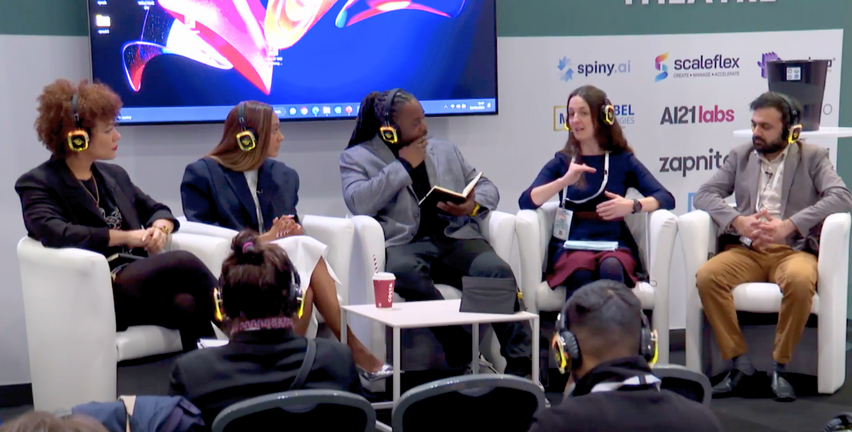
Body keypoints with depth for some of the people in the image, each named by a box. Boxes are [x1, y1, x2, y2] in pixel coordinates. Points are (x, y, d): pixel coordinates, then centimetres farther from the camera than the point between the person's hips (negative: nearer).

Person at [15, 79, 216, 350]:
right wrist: (125, 236, -16)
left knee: (187, 305, -29)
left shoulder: (114, 175, 20)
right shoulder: (38, 184, -2)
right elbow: (53, 233, -20)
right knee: (183, 262, -26)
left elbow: (157, 210, 26)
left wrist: (161, 227, -1)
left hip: (139, 279, 6)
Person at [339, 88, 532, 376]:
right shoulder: (357, 157, 12)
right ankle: (463, 355, -32)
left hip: (455, 236, 3)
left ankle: (520, 363, -29)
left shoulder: (445, 150, 26)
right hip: (403, 243, -3)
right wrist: (404, 166, -2)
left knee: (498, 271, -29)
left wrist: (474, 206, -2)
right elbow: (358, 203, -7)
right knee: (405, 272, -40)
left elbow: (487, 188, 23)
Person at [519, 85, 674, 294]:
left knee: (611, 267, -36)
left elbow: (666, 198, 0)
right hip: (571, 246, 0)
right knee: (581, 270, -36)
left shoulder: (623, 160, 11)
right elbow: (525, 202, -3)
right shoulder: (561, 162, 12)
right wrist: (564, 181, -17)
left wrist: (632, 205, -20)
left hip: (614, 244, 0)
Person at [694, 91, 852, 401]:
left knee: (800, 281, -37)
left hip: (793, 250, -2)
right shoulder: (740, 156, 17)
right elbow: (705, 194, 7)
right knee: (707, 277, -29)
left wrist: (789, 225, -20)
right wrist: (738, 221, -14)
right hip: (746, 250, 3)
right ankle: (739, 362, -17)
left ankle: (780, 366, -20)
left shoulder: (812, 157, 8)